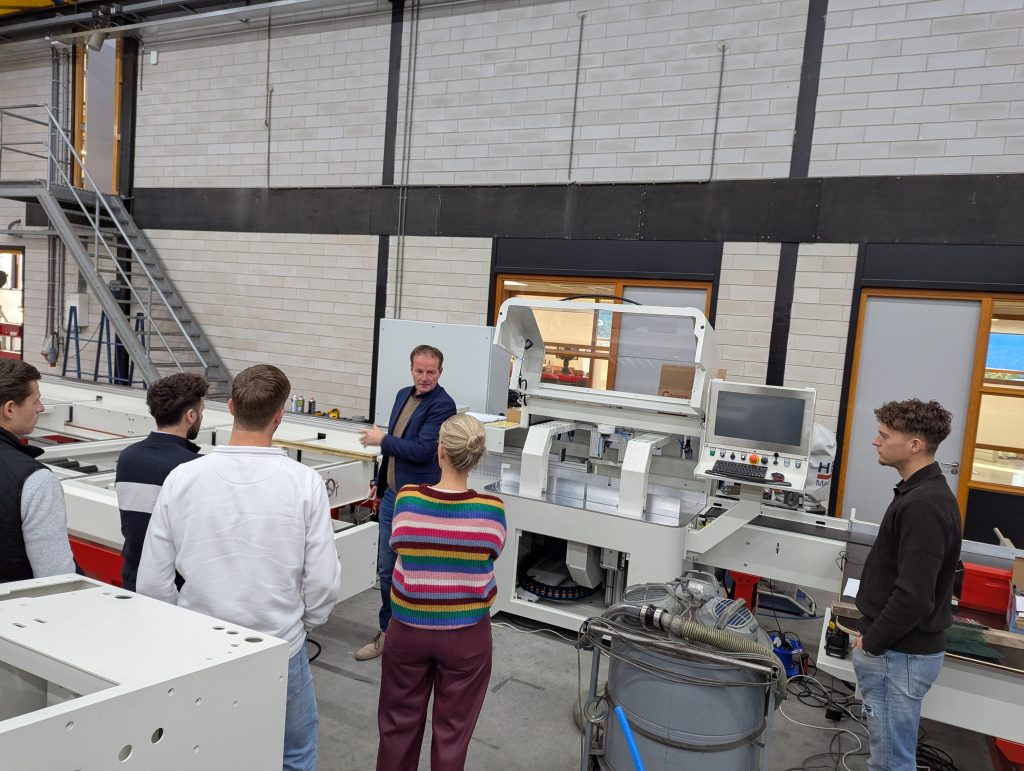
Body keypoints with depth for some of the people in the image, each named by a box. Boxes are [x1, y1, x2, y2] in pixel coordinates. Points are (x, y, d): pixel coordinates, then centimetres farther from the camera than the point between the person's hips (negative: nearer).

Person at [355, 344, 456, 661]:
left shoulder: (442, 405, -15)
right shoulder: (403, 396, 10)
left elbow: (422, 450, -23)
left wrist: (381, 439, -11)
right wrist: (380, 481, 23)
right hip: (392, 495, 8)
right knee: (386, 571, 15)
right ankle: (387, 631, 31)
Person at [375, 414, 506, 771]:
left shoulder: (407, 499, -16)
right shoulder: (491, 509, -17)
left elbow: (398, 544, 1)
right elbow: (492, 554, -1)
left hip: (409, 628, 1)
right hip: (466, 635, -1)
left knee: (399, 723, 22)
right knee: (452, 731, 16)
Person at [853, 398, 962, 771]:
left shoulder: (923, 505, -24)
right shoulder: (921, 493, 9)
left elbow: (914, 596, -27)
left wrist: (872, 643, -15)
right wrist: (872, 634, 15)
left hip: (900, 655, -10)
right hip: (900, 646, 10)